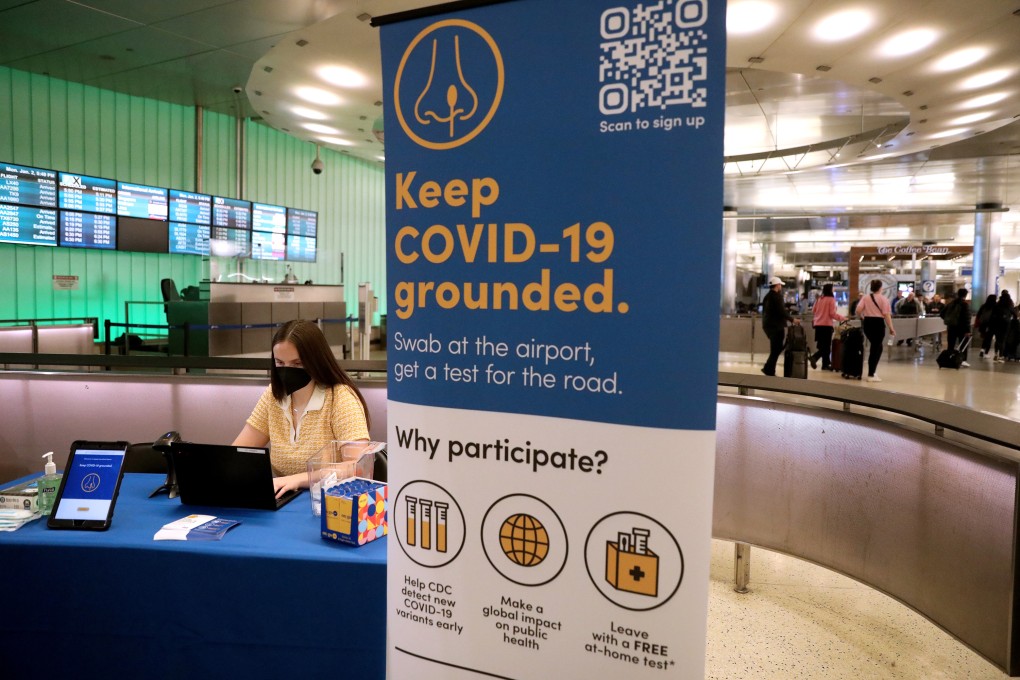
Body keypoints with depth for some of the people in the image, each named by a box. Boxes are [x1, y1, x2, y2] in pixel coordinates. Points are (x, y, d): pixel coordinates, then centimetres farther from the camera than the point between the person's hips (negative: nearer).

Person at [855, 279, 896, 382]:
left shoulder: (865, 297, 4)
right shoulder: (883, 298, -5)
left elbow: (858, 310, -7)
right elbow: (886, 314, -11)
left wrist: (862, 318, 13)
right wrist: (891, 328, -7)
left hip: (867, 323, 5)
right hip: (878, 323, -4)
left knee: (876, 346, 22)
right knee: (875, 348, 1)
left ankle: (872, 372, 21)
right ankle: (871, 375, 1)